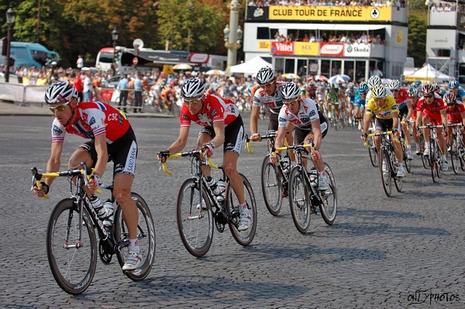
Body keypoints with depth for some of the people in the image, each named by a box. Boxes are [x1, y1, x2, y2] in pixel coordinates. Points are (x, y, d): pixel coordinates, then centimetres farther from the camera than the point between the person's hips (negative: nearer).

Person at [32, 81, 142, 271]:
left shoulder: (92, 113, -36)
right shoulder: (59, 123, -16)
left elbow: (102, 153, -44)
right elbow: (54, 158, -18)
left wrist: (96, 177, -59)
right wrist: (46, 185, -33)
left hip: (123, 141, -6)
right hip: (99, 141, 6)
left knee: (121, 193, -21)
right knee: (74, 164, -26)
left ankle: (134, 249, -9)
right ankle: (98, 210, -4)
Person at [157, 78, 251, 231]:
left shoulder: (213, 103, -41)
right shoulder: (186, 110, -26)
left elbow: (220, 136, -51)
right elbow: (182, 140, -29)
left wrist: (211, 145, -72)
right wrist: (167, 152, -47)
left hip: (232, 124, -5)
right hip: (210, 126, 5)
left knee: (229, 167, -19)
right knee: (200, 148, -28)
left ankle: (244, 209, -8)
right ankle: (210, 187, -10)